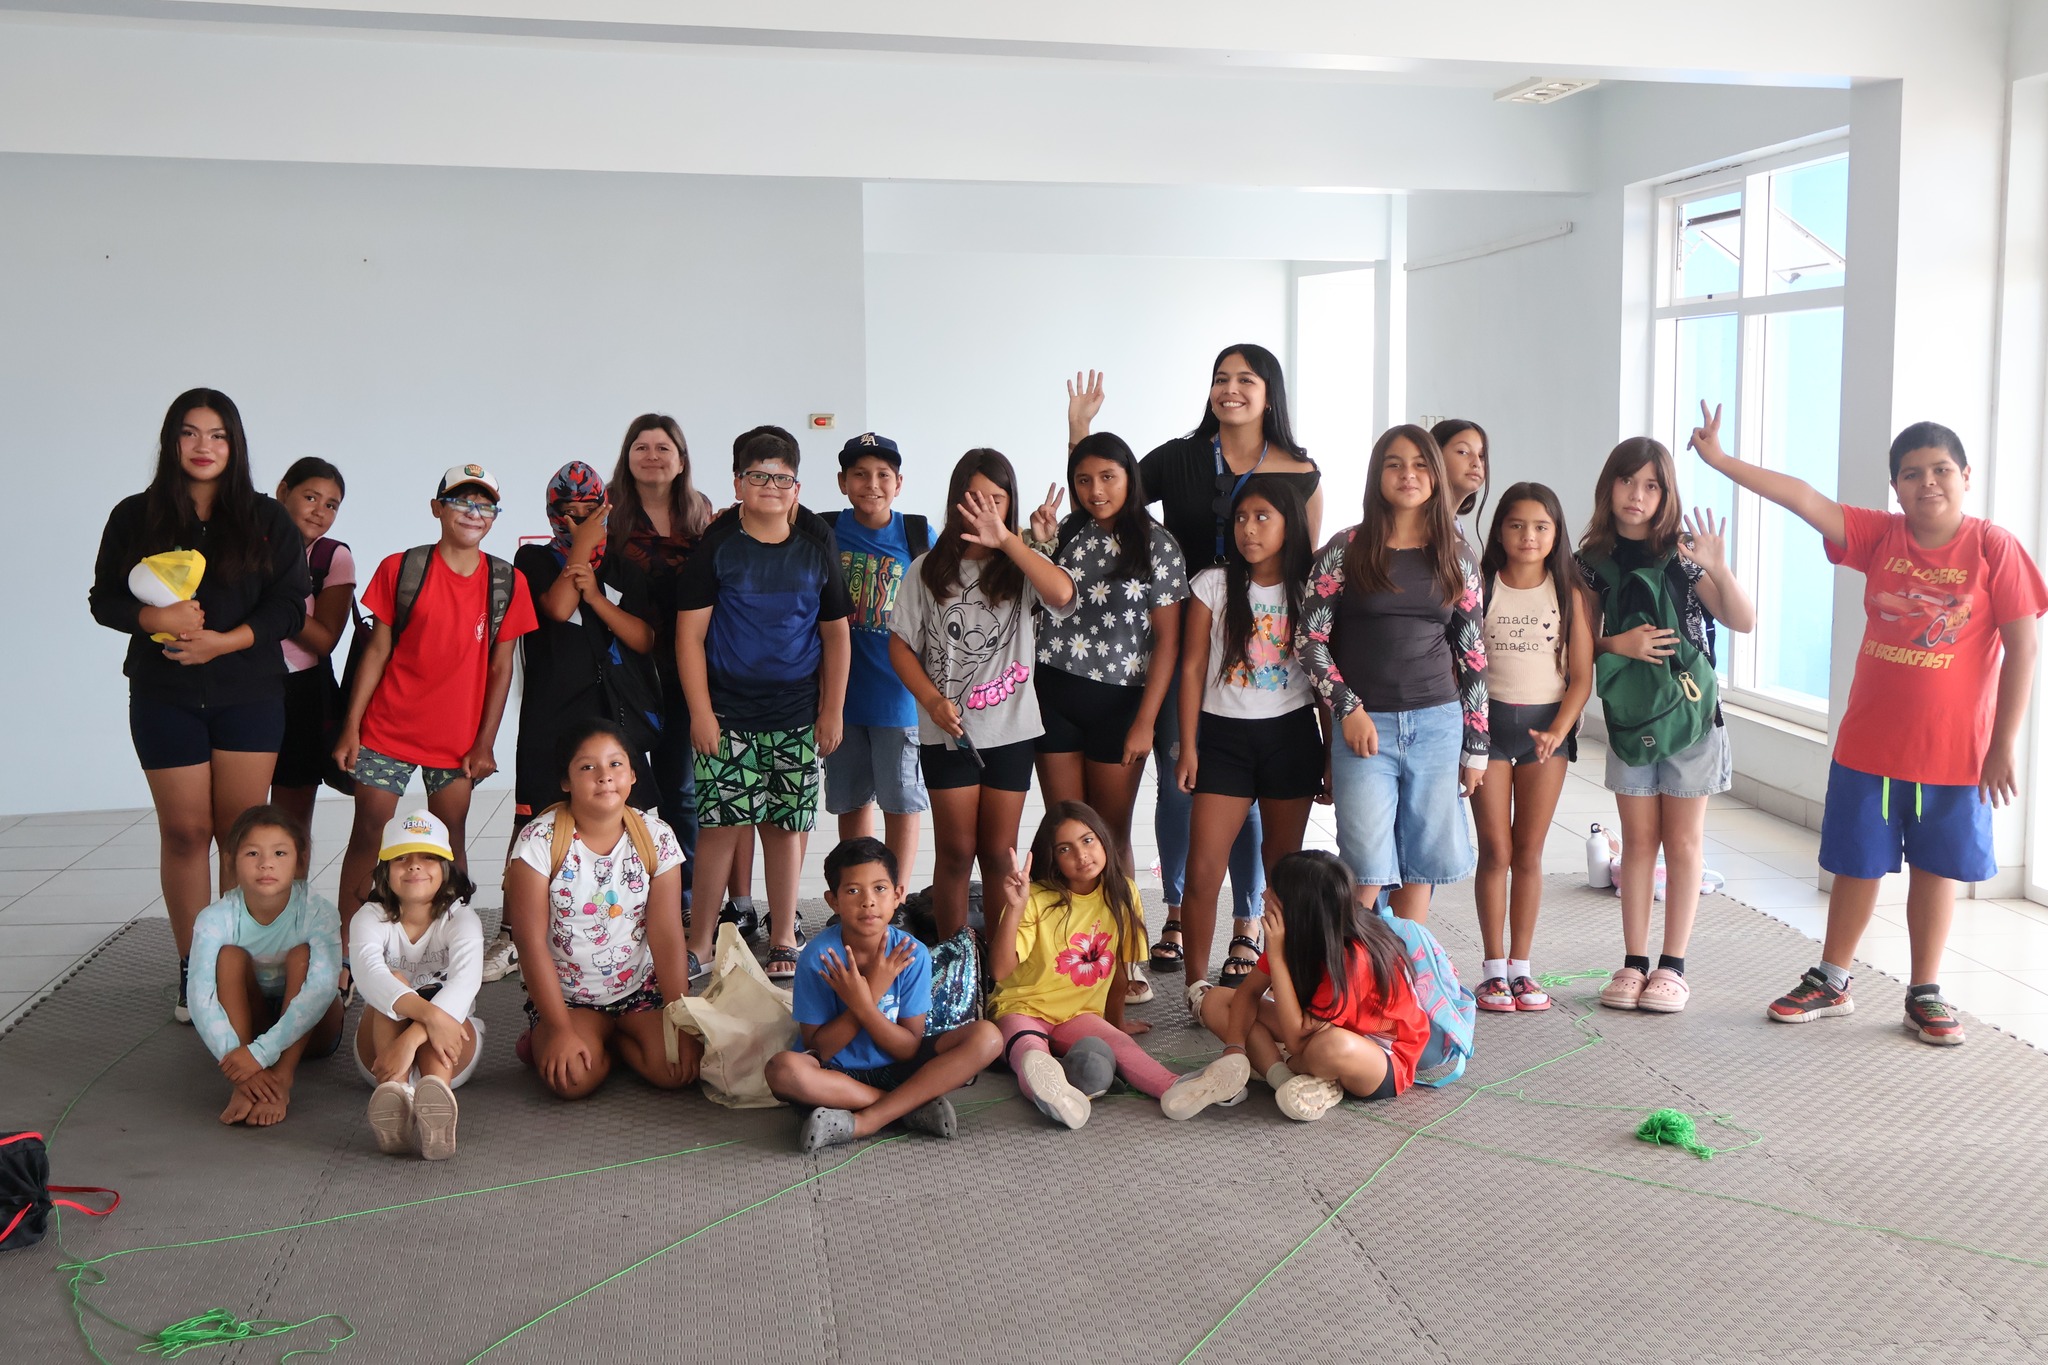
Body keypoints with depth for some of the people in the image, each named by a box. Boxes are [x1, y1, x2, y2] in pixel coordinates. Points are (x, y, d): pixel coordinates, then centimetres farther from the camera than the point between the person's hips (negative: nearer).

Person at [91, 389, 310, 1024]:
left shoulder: (267, 520, 2)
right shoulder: (134, 517, 4)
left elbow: (288, 607, -3)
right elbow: (105, 599, 5)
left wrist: (223, 640, -17)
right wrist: (156, 619, -16)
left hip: (250, 695, 0)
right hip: (163, 698, 1)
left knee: (241, 833, 1)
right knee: (185, 832, 3)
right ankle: (193, 972, 11)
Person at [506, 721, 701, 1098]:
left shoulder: (656, 837, -7)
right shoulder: (541, 840, -14)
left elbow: (668, 937, -9)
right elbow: (532, 943, -14)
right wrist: (560, 1030, -19)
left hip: (641, 985, 2)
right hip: (564, 993, -2)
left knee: (676, 1069, -21)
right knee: (574, 1077, -28)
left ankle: (609, 1039, 9)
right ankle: (544, 1041, 7)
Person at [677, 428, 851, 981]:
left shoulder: (817, 547, 7)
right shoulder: (717, 546, -1)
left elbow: (835, 633, 11)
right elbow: (689, 633, -3)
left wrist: (832, 710, 6)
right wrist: (700, 710, -9)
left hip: (797, 714, 2)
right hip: (727, 712, -2)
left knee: (785, 825, 6)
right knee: (721, 823, -4)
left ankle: (783, 938, 18)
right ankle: (700, 942, 7)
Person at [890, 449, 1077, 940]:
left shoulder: (1020, 570, 1)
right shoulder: (929, 569, 5)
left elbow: (1062, 594, -21)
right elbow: (901, 644, 5)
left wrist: (1006, 540, -23)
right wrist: (933, 701, -10)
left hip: (1011, 731, 0)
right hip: (947, 732, 0)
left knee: (999, 853, 8)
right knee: (955, 852, 4)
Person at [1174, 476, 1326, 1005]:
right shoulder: (1213, 585, 0)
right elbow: (1193, 668, 2)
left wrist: (1330, 750, 6)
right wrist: (1188, 747, -1)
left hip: (1292, 735, 1)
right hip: (1225, 736, -1)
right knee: (1202, 871, -7)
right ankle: (1196, 984, 3)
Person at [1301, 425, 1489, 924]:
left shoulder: (1457, 556, 8)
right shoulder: (1346, 549, 1)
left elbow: (1473, 654, 10)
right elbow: (1311, 639, 0)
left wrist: (1476, 746, 7)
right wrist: (1348, 709, -10)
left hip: (1438, 724, 3)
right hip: (1365, 724, -2)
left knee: (1421, 865, 7)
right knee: (1365, 871, -5)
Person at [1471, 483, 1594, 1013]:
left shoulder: (1570, 594, 1)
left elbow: (1581, 675, -1)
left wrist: (1557, 732, -13)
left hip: (1546, 723, 1)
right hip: (1488, 718, -1)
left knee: (1529, 852, 7)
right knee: (1495, 850, 1)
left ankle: (1520, 966, 15)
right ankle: (1493, 968, 9)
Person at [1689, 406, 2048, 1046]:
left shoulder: (1992, 547, -10)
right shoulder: (1880, 536, -2)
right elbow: (1804, 498, -9)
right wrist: (1719, 460, -18)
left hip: (1954, 748, -2)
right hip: (1868, 743, 2)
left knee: (1936, 867, 11)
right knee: (1857, 864, 13)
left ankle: (1924, 993, 26)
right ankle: (1830, 983, 28)